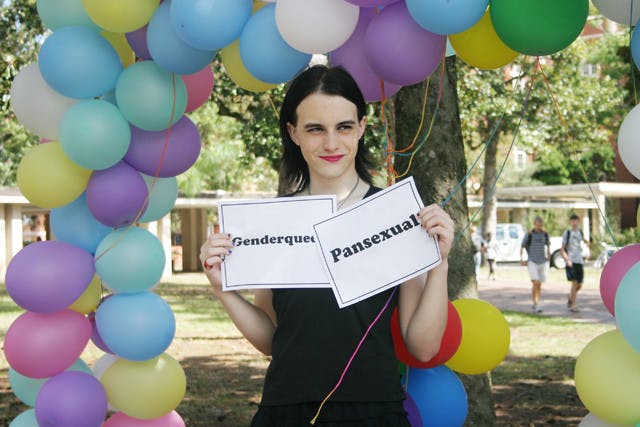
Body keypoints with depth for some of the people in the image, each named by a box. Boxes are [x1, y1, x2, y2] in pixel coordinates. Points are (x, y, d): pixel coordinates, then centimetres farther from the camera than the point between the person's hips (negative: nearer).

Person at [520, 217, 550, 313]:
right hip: (532, 262, -4)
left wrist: (549, 254, 8)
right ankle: (536, 305, -16)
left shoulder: (545, 234, 8)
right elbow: (522, 247, 3)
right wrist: (521, 259, -7)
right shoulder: (529, 234, -3)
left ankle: (536, 305, 19)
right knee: (535, 283, -16)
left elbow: (548, 245, 23)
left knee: (539, 284, 8)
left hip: (543, 262, 4)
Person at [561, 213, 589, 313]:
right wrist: (567, 260, -18)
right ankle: (573, 305, -10)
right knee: (574, 282, -15)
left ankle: (570, 298, 34)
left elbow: (584, 240, 36)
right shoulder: (567, 233, -3)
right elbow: (562, 249, -5)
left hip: (579, 261, 5)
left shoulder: (580, 232, 12)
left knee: (579, 285, 6)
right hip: (571, 262, -5)